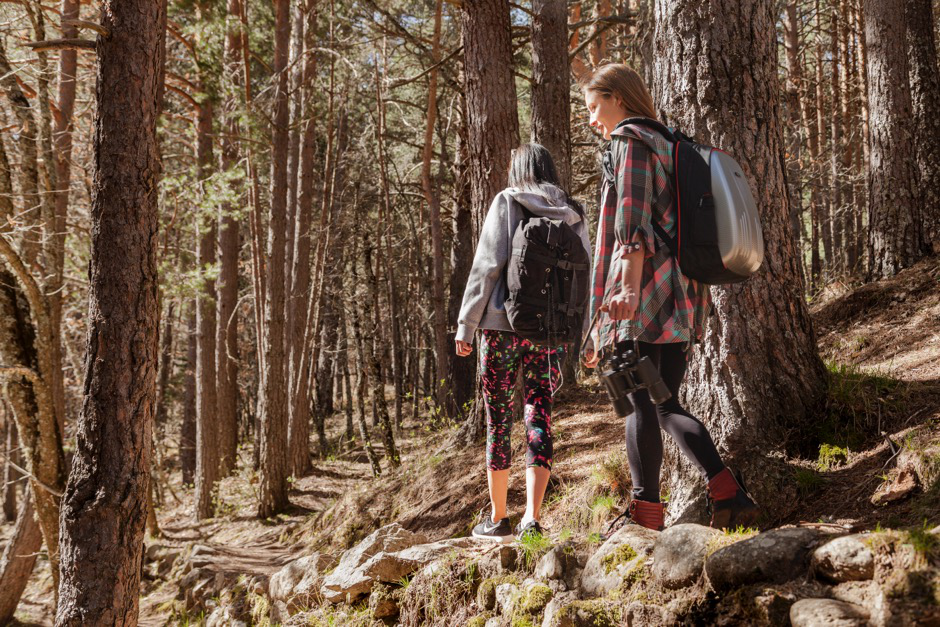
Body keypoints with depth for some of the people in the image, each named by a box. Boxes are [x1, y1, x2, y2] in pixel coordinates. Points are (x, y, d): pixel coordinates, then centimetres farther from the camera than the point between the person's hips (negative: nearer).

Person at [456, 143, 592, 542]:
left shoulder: (506, 202, -1)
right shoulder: (571, 214, 9)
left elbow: (486, 266, -7)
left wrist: (466, 325, -3)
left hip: (503, 325, -3)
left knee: (498, 421, 7)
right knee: (539, 419, 4)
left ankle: (497, 519, 15)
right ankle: (531, 517, -8)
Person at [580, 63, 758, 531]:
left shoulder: (628, 141, -1)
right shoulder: (668, 145, 26)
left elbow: (633, 216, -16)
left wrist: (629, 286, -26)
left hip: (643, 293, -9)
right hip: (679, 294, 9)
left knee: (641, 404, -7)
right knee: (667, 405, 9)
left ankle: (645, 514, -5)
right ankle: (730, 496, 0)